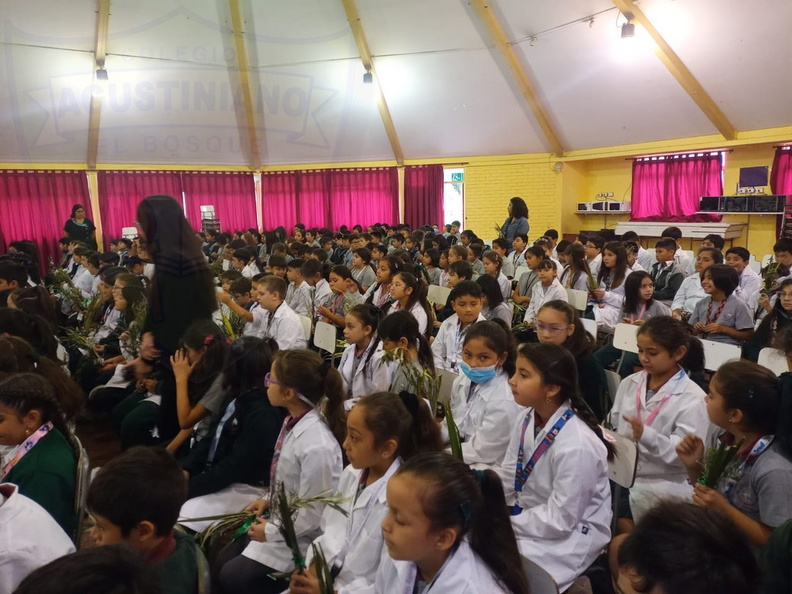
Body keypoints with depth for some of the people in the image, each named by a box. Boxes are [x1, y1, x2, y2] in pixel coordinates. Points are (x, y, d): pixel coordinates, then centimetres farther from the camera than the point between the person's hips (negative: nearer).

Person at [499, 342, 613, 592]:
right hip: (529, 515, 7)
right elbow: (507, 477, 0)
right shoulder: (526, 418, -5)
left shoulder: (577, 446, -30)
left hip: (570, 533, -7)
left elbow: (559, 520, -24)